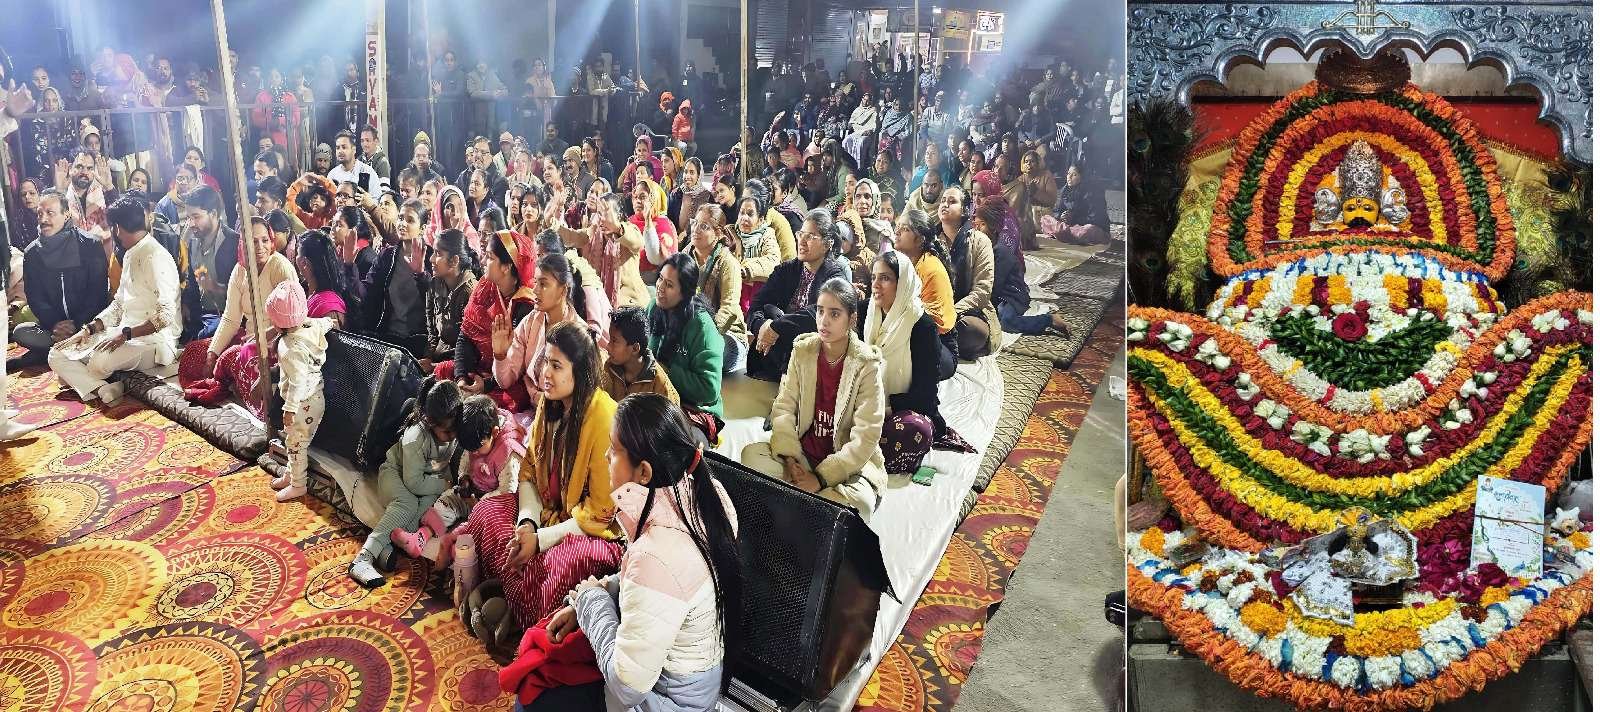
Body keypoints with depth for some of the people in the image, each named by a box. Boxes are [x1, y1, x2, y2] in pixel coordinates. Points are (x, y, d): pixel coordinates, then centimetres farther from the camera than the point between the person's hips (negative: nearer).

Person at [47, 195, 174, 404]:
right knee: (58, 355, -1)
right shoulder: (130, 255, 16)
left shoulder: (156, 257, -15)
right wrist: (88, 329, 7)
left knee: (100, 361, -36)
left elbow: (166, 316, -22)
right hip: (125, 334, 10)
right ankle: (104, 391, -22)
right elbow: (118, 304, 20)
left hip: (154, 340, -10)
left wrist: (125, 333, -23)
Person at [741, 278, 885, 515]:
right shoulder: (803, 351, 2)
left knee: (860, 501, -35)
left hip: (850, 461, -3)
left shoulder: (867, 364, -12)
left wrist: (821, 478, -23)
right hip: (803, 451, 3)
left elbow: (866, 436, -16)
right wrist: (790, 459, -18)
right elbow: (783, 407, -2)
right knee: (751, 454, -22)